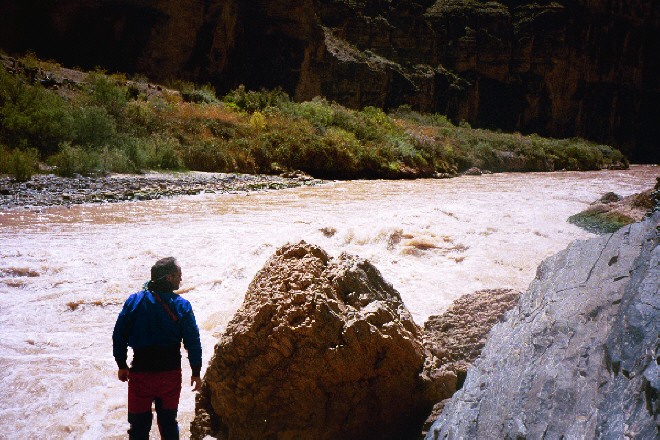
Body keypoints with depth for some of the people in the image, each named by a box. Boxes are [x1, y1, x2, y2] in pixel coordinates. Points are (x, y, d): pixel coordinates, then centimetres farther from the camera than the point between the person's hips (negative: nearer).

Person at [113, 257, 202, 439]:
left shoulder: (134, 301, -6)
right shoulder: (182, 306, -9)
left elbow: (119, 335, -2)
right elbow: (193, 342, -7)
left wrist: (121, 364, 10)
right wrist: (196, 372, 3)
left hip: (140, 373, 0)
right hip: (171, 374, 0)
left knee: (139, 424, 13)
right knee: (168, 421, 18)